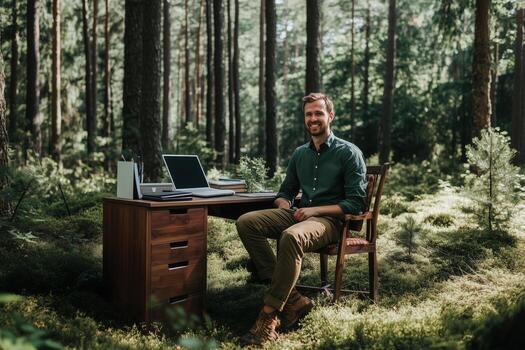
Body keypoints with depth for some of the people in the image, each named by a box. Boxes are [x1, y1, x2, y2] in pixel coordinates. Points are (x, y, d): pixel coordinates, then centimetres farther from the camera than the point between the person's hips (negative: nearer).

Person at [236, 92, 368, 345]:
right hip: (299, 214, 7)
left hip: (330, 220, -6)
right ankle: (292, 298, -24)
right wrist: (283, 203, 1)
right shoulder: (300, 154, 17)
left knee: (291, 236, -39)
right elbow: (286, 191, 26)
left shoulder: (349, 153, -2)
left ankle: (270, 314, -31)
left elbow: (355, 204, -8)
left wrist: (315, 210, -17)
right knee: (246, 222, -18)